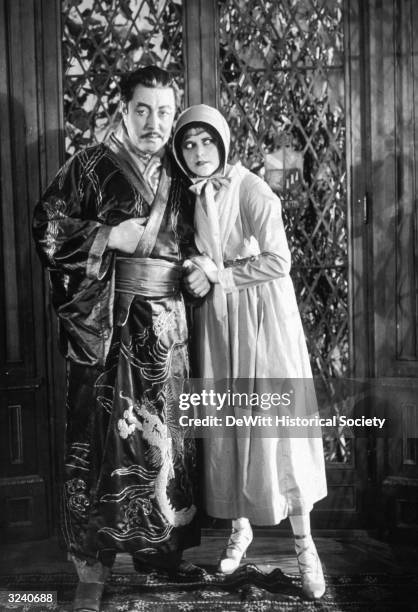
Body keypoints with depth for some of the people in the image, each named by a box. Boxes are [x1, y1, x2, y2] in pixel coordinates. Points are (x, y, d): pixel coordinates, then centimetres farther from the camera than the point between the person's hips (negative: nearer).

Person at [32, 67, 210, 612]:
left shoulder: (179, 177, 16)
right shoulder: (90, 167, 2)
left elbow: (192, 241, 24)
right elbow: (46, 229, -3)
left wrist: (203, 269, 4)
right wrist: (108, 236, -12)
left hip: (165, 324, 5)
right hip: (103, 325, -4)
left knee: (164, 436, 10)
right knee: (99, 440, -3)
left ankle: (163, 547, 25)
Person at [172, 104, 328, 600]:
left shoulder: (252, 191, -10)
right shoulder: (191, 197, 7)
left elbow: (278, 262, -14)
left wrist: (222, 274, -11)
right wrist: (196, 278, -4)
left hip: (262, 316, -5)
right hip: (215, 321, 5)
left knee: (277, 426, -3)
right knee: (225, 425, 8)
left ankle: (303, 543, 8)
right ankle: (241, 526, 25)